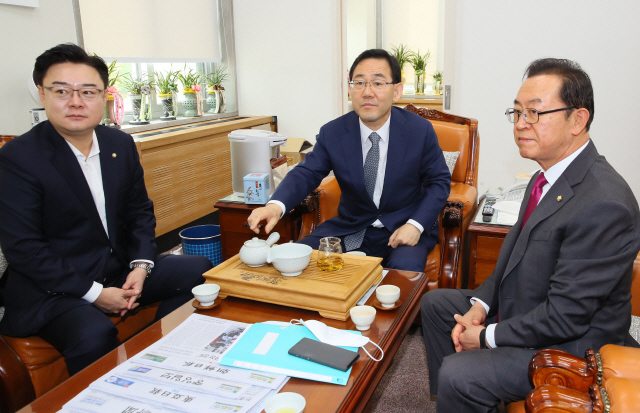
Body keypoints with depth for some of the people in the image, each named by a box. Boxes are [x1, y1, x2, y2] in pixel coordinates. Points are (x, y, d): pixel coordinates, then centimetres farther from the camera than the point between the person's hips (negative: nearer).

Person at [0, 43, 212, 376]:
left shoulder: (121, 144, 4)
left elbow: (140, 212, 11)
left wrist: (141, 265, -6)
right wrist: (92, 293, -18)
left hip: (120, 270, 6)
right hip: (55, 289, -6)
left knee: (199, 270, -4)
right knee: (95, 336, -33)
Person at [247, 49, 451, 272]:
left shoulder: (421, 131, -9)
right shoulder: (332, 133, -6)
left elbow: (439, 181, -1)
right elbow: (306, 174, -7)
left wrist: (415, 225, -17)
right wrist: (276, 205, -29)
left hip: (403, 228, -2)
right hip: (351, 227, 2)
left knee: (405, 268, -33)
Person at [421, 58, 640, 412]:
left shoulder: (603, 204, -30)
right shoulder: (548, 176, 1)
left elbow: (565, 316, -28)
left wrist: (488, 337, -17)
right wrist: (481, 304, -2)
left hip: (570, 346, -9)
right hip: (519, 307, 10)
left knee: (457, 374, -24)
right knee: (435, 303, 16)